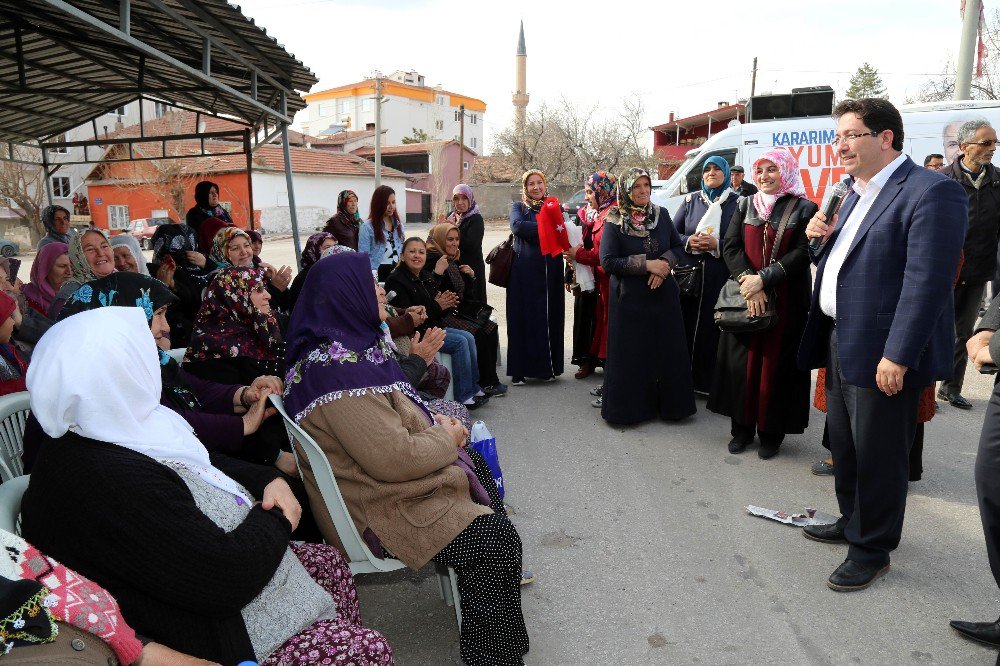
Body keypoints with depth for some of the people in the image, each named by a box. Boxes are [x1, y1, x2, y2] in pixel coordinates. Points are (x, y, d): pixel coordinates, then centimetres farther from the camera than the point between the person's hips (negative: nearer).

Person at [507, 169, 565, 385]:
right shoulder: (518, 207, 9)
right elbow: (517, 225, -12)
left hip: (550, 272, 2)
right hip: (524, 272, -2)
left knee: (550, 317, 3)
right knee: (522, 318, -2)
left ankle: (548, 367, 14)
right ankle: (519, 370, 5)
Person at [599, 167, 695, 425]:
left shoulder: (661, 214, 7)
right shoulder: (614, 222, -5)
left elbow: (677, 246, 11)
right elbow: (607, 261, -11)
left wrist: (664, 264, -10)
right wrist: (647, 264, -15)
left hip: (663, 294, 4)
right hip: (630, 298, -4)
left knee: (668, 350, 5)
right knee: (632, 354, 0)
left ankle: (669, 403, 18)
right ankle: (632, 405, 14)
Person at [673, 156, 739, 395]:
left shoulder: (737, 202, 3)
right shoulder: (691, 200, 12)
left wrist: (716, 245, -16)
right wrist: (688, 241, -8)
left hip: (720, 277, -2)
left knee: (713, 328, -3)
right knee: (686, 324, 1)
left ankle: (710, 381, 7)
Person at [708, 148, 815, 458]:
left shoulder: (804, 209, 0)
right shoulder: (745, 206, 9)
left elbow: (801, 253, -9)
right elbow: (730, 246, -1)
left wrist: (763, 279, -18)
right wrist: (748, 282, -15)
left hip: (785, 302, -2)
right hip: (746, 298, 3)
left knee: (776, 362, 1)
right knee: (743, 361, 5)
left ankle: (771, 432, 13)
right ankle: (742, 427, 17)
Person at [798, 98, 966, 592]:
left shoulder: (931, 192, -15)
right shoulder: (856, 193, 13)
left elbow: (926, 282, -22)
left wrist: (897, 356, -24)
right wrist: (821, 239, 1)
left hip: (884, 352, -9)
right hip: (839, 342, 9)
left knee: (877, 455, 5)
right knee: (844, 445, 20)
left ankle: (871, 550, 22)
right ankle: (852, 522, 40)